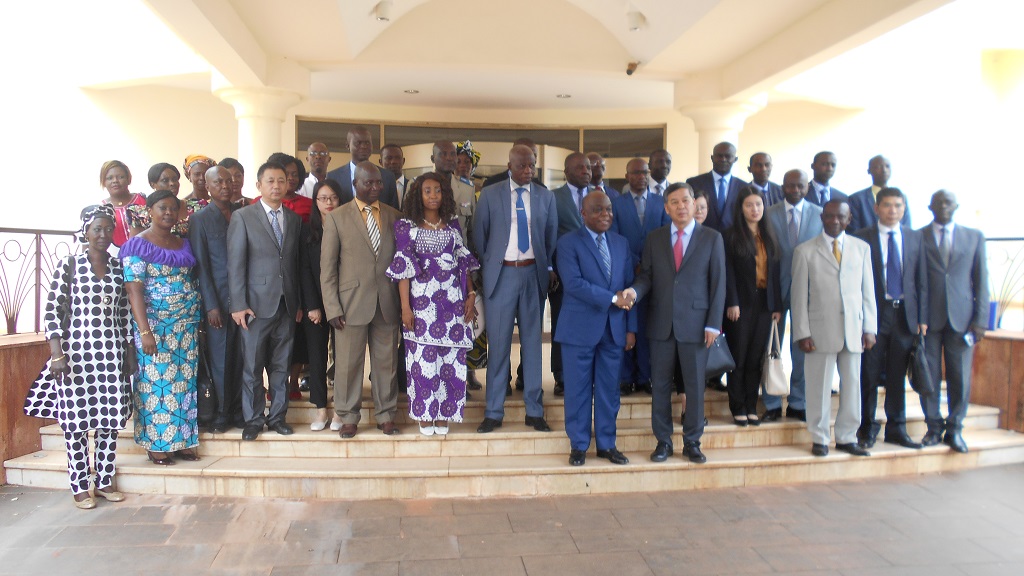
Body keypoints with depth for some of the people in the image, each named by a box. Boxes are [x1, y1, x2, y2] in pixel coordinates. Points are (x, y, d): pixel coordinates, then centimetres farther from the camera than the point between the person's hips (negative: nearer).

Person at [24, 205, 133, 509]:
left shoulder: (119, 267, 8)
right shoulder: (70, 266, -3)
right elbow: (52, 311, -5)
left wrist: (129, 352, 10)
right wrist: (57, 354, -12)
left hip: (112, 354, 3)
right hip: (77, 353, -3)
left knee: (110, 418, 7)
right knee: (76, 419, 3)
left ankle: (105, 481, 20)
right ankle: (80, 486, 16)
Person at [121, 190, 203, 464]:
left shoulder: (184, 244, 12)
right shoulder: (139, 245, -5)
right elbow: (133, 290, -12)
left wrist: (198, 322, 5)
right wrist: (144, 331, -20)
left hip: (187, 323, 5)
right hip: (155, 324, -5)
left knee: (184, 380, 7)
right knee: (156, 380, 0)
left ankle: (182, 439, 17)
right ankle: (156, 443, 11)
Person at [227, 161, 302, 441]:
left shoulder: (294, 219, 11)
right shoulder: (242, 217, -1)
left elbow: (296, 263, 11)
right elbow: (235, 264, -5)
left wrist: (299, 302, 9)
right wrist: (238, 304, -11)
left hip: (287, 304, 4)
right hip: (257, 303, -3)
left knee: (281, 365, 10)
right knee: (252, 366, 4)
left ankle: (277, 415, 23)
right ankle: (253, 419, 18)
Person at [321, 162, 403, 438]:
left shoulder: (395, 217, 8)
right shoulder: (336, 218, 1)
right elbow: (327, 267, 0)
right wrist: (332, 307, -6)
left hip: (387, 303, 2)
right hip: (352, 303, -2)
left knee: (386, 362, 9)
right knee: (348, 363, 5)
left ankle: (385, 414, 24)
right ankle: (348, 417, 21)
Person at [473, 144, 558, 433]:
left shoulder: (545, 196, 7)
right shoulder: (490, 194, 1)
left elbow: (551, 236, 13)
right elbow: (479, 235, 5)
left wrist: (550, 269, 7)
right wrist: (486, 268, 4)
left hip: (534, 273, 2)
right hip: (501, 273, -2)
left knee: (532, 342, 8)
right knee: (498, 343, 2)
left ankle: (534, 411, 17)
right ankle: (493, 412, 12)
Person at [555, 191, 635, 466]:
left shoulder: (621, 243, 12)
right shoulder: (568, 242, -4)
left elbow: (629, 287, 10)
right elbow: (573, 282, -16)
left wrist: (631, 327, 5)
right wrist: (611, 298, -16)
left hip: (614, 327, 4)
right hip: (580, 327, -4)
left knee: (609, 389, 10)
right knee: (578, 389, 4)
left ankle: (606, 444, 23)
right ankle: (578, 445, 17)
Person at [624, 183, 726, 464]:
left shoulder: (712, 238, 2)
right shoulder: (654, 238, 8)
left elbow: (718, 283, 0)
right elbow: (646, 276, 6)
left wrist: (713, 324, -6)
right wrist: (634, 291, -17)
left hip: (695, 323, -2)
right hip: (661, 323, 2)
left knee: (695, 385, 5)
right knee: (661, 384, 7)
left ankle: (692, 442, 19)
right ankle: (663, 441, 19)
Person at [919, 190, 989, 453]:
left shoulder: (974, 237, 10)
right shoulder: (916, 237, 4)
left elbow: (981, 280, 8)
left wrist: (980, 320, 0)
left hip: (961, 318, 1)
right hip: (927, 319, -1)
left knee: (960, 378, 4)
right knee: (928, 376, 3)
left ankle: (954, 429, 18)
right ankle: (934, 428, 17)